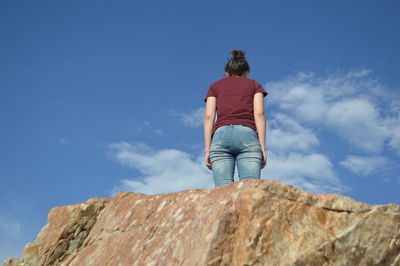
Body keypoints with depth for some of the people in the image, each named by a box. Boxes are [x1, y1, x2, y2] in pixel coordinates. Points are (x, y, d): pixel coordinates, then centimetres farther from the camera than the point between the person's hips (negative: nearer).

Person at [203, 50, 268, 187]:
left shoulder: (215, 86, 24)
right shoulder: (254, 85, 22)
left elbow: (209, 116, 11)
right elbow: (259, 114, 7)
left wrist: (207, 149, 6)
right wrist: (262, 147, 3)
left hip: (221, 135, 1)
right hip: (247, 135, -1)